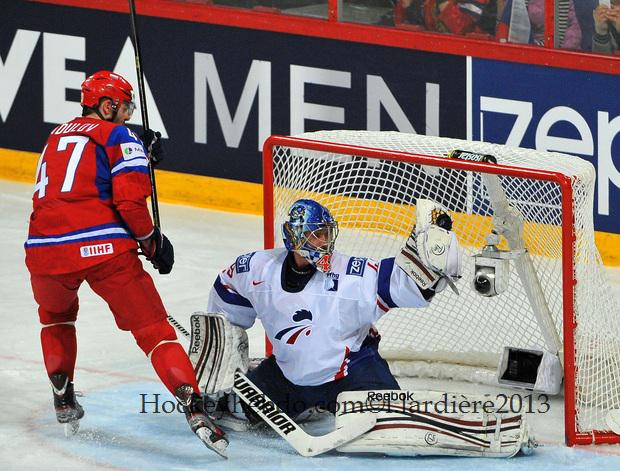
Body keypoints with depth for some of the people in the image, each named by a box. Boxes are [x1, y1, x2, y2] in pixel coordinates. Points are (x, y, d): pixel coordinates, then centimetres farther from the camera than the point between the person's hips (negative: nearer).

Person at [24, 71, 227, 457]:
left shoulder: (57, 136, 26)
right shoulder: (117, 136, 6)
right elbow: (129, 197, -7)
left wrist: (140, 151, 27)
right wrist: (152, 240, 6)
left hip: (45, 249, 5)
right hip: (104, 249, -5)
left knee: (56, 314, 35)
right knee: (152, 328, -3)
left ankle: (64, 399, 30)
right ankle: (193, 406, -18)